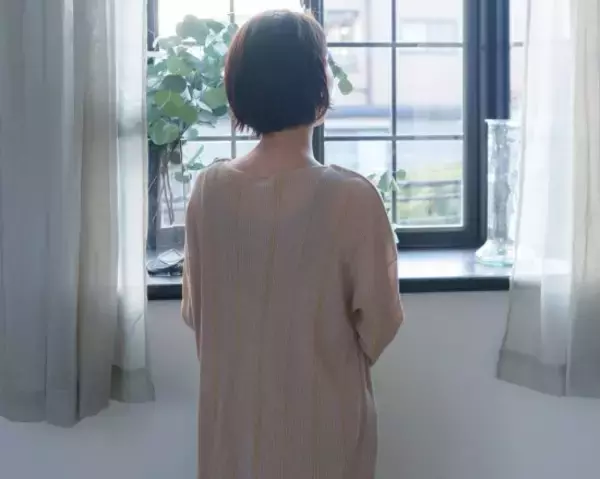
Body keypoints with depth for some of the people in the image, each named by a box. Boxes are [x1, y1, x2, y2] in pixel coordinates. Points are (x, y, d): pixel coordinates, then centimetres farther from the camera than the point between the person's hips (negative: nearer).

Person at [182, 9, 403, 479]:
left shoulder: (209, 189, -8)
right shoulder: (351, 197, -22)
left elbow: (195, 311, 3)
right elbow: (379, 326, -12)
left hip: (235, 412, 4)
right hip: (321, 418, -4)